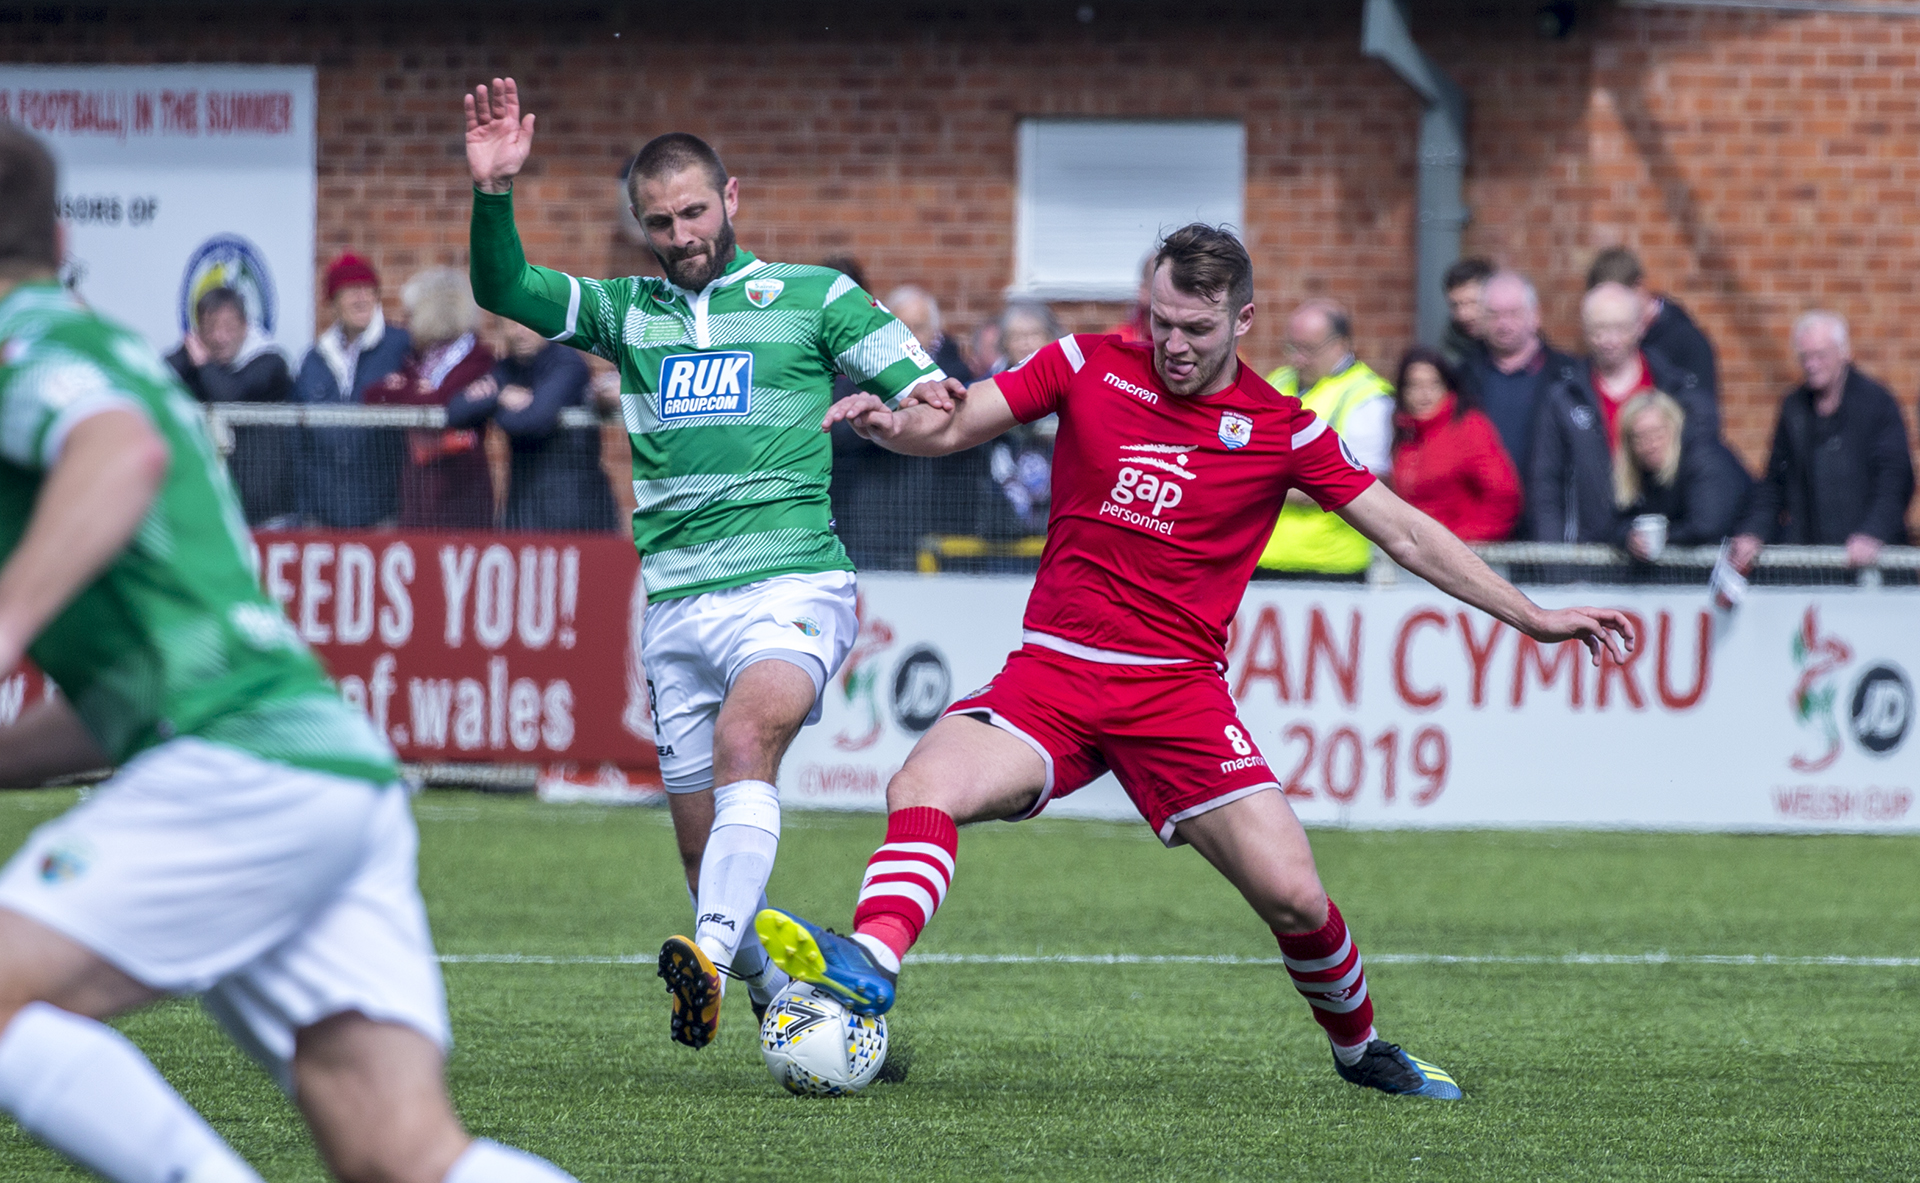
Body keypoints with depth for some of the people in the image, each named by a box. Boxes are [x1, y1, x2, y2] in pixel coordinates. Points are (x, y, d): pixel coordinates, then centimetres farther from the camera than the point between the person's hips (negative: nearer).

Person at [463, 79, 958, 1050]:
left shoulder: (813, 297, 8)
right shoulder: (628, 313, 16)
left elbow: (932, 396, 8)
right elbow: (503, 289, 6)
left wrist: (919, 404, -16)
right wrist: (493, 194, -11)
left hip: (790, 585, -4)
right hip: (678, 602, 5)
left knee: (745, 732, -33)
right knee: (707, 852, 3)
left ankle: (714, 955, -48)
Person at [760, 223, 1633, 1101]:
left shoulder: (1281, 429, 2)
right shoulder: (1089, 368, 3)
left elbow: (1406, 534, 7)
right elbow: (946, 428, 3)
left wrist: (1533, 618, 4)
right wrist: (887, 421, -21)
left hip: (1179, 692, 0)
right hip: (1052, 671, 0)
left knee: (1294, 899, -10)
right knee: (923, 789, -28)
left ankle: (1358, 1047, 17)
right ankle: (865, 969, -45)